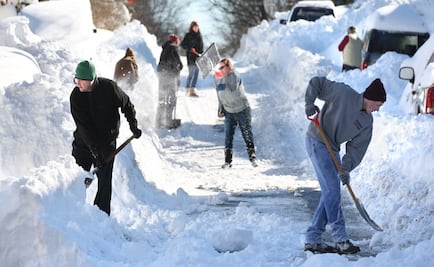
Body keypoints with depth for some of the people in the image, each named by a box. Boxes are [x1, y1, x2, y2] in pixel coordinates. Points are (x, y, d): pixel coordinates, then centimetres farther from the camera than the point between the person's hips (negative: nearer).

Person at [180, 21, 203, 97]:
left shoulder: (199, 35, 14)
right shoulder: (188, 35, -6)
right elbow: (182, 44, -9)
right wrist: (190, 49, -19)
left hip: (198, 57, 7)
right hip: (191, 57, -7)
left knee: (196, 74, 7)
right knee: (191, 74, -8)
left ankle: (193, 90, 11)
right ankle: (187, 90, -3)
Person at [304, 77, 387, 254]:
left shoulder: (367, 123, 2)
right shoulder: (344, 93, -14)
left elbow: (357, 147, -2)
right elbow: (316, 83, -7)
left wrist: (346, 168, -15)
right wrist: (309, 103, -19)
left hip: (332, 149, 8)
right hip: (316, 141, -8)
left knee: (330, 193, 5)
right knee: (332, 190, -13)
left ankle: (313, 239, 10)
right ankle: (340, 239, -13)